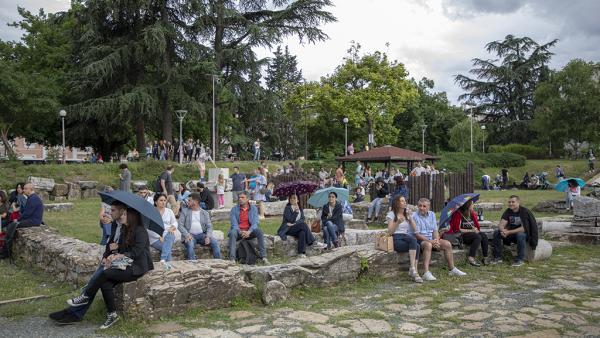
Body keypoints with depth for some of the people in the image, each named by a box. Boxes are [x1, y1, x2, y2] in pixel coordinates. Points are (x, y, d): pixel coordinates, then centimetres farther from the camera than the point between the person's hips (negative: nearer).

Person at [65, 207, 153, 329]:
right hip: (126, 265, 7)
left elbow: (136, 252, -16)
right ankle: (112, 315, -10)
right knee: (105, 284, -19)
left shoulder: (140, 231, -9)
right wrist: (106, 257, -5)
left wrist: (118, 256, -20)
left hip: (137, 267, -7)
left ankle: (85, 297, -5)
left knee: (106, 273, -23)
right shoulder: (124, 230, 15)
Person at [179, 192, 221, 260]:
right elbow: (180, 225, 2)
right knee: (190, 244, -35)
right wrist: (187, 235, -16)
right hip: (190, 235, -1)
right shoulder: (185, 211, 11)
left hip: (202, 235, 2)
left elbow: (209, 226, 7)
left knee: (214, 241, -23)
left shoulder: (205, 213, 14)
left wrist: (208, 236, -14)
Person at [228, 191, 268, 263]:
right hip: (238, 231, -1)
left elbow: (255, 223, -5)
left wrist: (249, 232, -24)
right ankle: (232, 258, -39)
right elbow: (234, 224, -6)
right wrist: (240, 232, -25)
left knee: (259, 231, -29)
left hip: (249, 231, 1)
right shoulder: (234, 209, 3)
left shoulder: (253, 208, 5)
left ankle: (263, 257, -29)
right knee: (232, 233, -34)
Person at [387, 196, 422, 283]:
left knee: (417, 247, -31)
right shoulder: (391, 214, 5)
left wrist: (410, 218, -1)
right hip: (396, 239, -5)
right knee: (414, 242, -33)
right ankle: (414, 270, -35)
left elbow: (415, 229, 12)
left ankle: (413, 270, -34)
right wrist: (398, 222, -16)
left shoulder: (408, 214, 21)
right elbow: (390, 232, -3)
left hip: (406, 238, 5)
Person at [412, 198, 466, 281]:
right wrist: (430, 241, -22)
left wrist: (436, 240, -12)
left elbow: (435, 230, 8)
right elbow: (417, 234, -14)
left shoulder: (432, 214, 11)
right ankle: (426, 273, -44)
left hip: (432, 240, 6)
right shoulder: (414, 216, -9)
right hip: (420, 240, -6)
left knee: (447, 244, -12)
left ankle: (452, 269, 1)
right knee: (428, 245, -36)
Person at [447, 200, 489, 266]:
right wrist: (471, 230, -15)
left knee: (484, 236, -20)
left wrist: (475, 229, -9)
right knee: (478, 237, -30)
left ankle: (485, 258, -17)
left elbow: (477, 226, 16)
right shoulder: (458, 214, -12)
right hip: (460, 236, -7)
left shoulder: (472, 213, 10)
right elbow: (457, 230, -14)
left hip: (473, 233, 7)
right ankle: (471, 258, -33)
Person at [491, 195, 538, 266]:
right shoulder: (508, 211, -1)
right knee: (496, 233, -15)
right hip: (512, 233, 6)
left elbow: (523, 228, -27)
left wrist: (509, 232, -32)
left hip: (527, 234, -6)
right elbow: (501, 224, -8)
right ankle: (498, 257, -9)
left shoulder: (524, 211, -19)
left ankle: (520, 259, -24)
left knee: (520, 234, -39)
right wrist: (502, 230, -32)